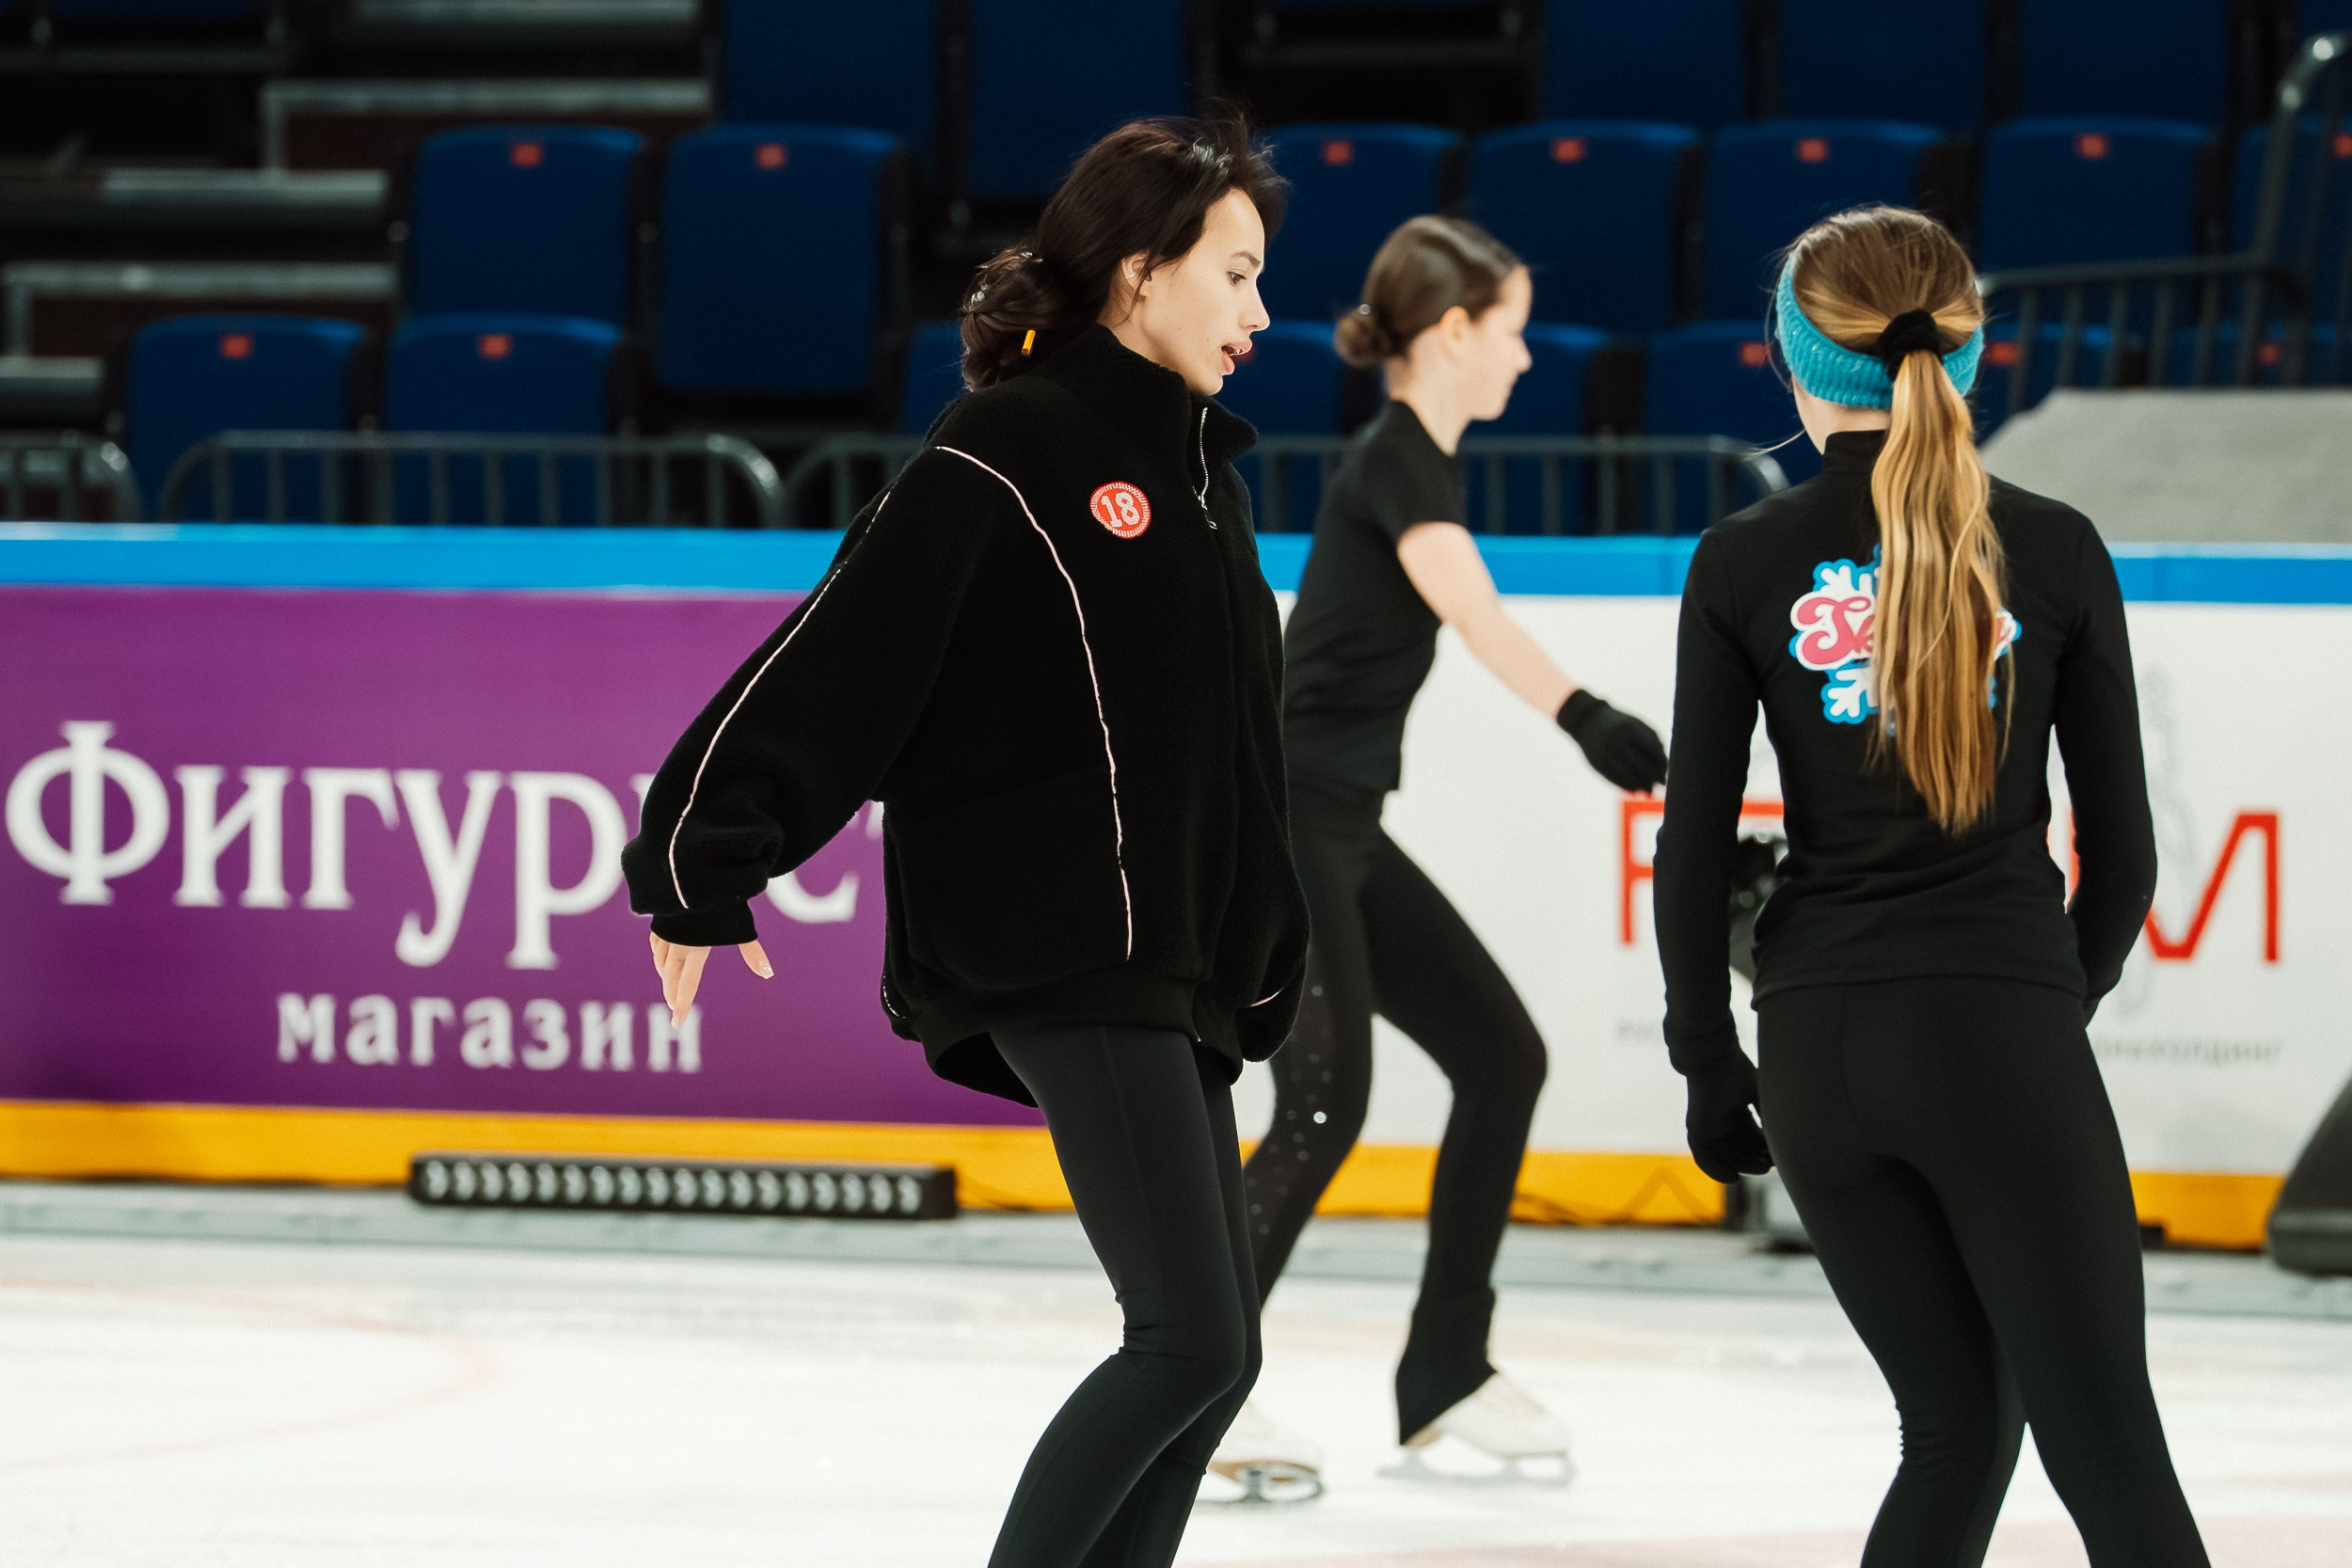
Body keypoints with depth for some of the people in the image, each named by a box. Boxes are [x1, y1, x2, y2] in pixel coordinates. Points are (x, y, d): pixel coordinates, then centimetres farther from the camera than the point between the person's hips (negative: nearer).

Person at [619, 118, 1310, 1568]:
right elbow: (835, 663, -14)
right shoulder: (1008, 455, -10)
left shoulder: (1201, 466, 16)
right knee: (1193, 1340, -15)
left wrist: (1270, 946, 28)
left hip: (1182, 962, 9)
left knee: (1215, 1353, 6)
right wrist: (702, 873, -16)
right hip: (1063, 960, -9)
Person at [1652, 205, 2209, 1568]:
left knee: (1961, 1422, 17)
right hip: (2003, 1032, -2)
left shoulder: (1746, 564, 0)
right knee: (2110, 1450, -5)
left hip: (1821, 1045, 2)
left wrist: (1707, 1055, 14)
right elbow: (2120, 843, 5)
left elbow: (1696, 846, 1)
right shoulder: (2054, 550, 0)